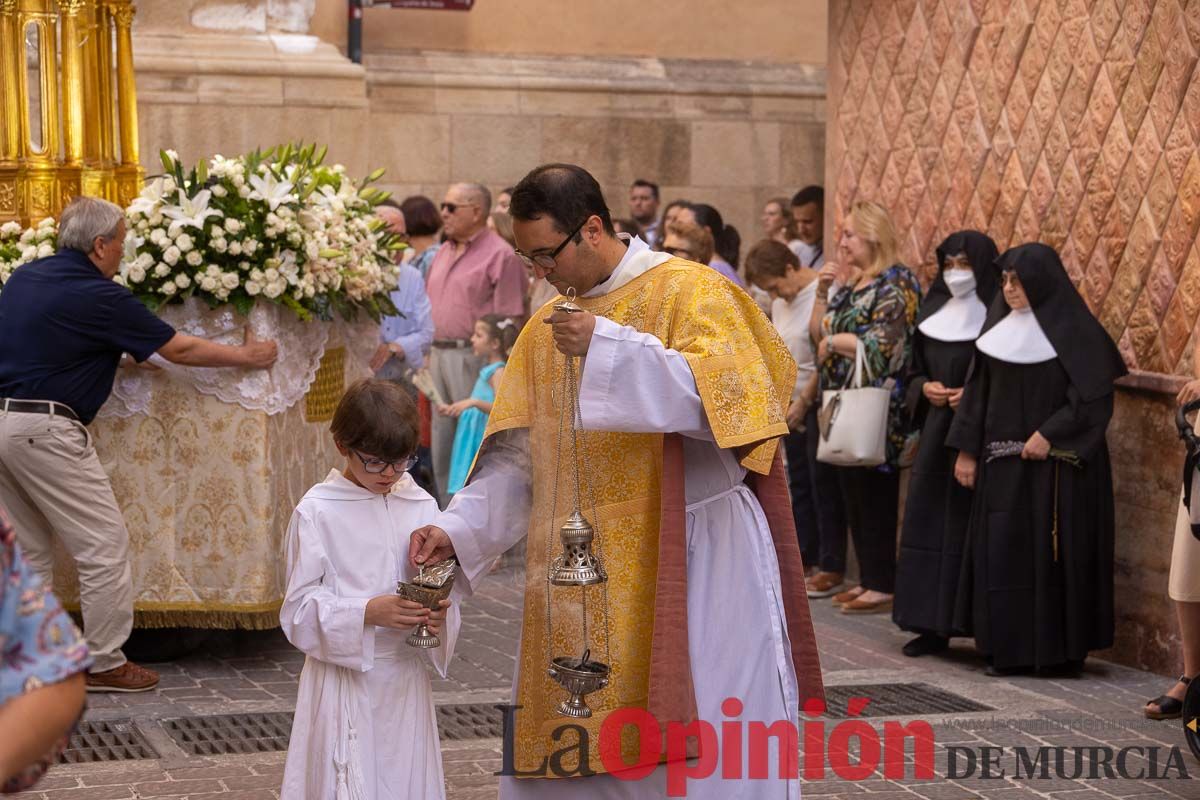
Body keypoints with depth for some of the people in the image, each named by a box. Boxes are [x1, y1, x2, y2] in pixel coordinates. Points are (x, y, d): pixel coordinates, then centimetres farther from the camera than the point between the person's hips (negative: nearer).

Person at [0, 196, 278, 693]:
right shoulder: (99, 296, -10)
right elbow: (179, 350, -3)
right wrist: (248, 357, 11)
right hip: (45, 428, -9)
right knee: (104, 546, 1)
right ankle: (104, 664, 5)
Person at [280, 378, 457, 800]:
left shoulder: (421, 505, 5)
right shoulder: (318, 511, -7)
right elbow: (300, 609, -9)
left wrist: (439, 613, -14)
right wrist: (368, 612, -23)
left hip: (405, 678, 4)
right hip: (343, 680, -4)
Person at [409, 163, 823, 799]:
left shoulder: (690, 293, -5)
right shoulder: (547, 326, 12)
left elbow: (726, 393, -21)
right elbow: (519, 456, 12)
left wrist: (609, 346, -24)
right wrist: (457, 528, -2)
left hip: (689, 563, -6)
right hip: (585, 576, 6)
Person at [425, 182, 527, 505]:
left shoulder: (500, 255, -9)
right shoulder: (443, 253, 16)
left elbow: (508, 321, -12)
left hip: (474, 357, -8)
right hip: (439, 354, 8)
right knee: (442, 441, 12)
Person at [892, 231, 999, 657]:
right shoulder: (934, 314, 12)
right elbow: (915, 371, 20)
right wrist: (925, 388, 0)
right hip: (937, 433, 6)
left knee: (971, 525, -7)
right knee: (928, 522, 4)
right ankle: (932, 625, 9)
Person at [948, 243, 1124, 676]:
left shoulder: (1074, 331, -8)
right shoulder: (1000, 327, 9)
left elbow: (1094, 397, -13)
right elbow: (979, 391, 10)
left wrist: (1050, 434, -19)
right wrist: (967, 449, 4)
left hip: (1057, 459, -6)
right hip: (1003, 461, 6)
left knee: (1056, 551, -2)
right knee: (1002, 551, 3)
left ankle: (1062, 651, 5)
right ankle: (1008, 649, 9)